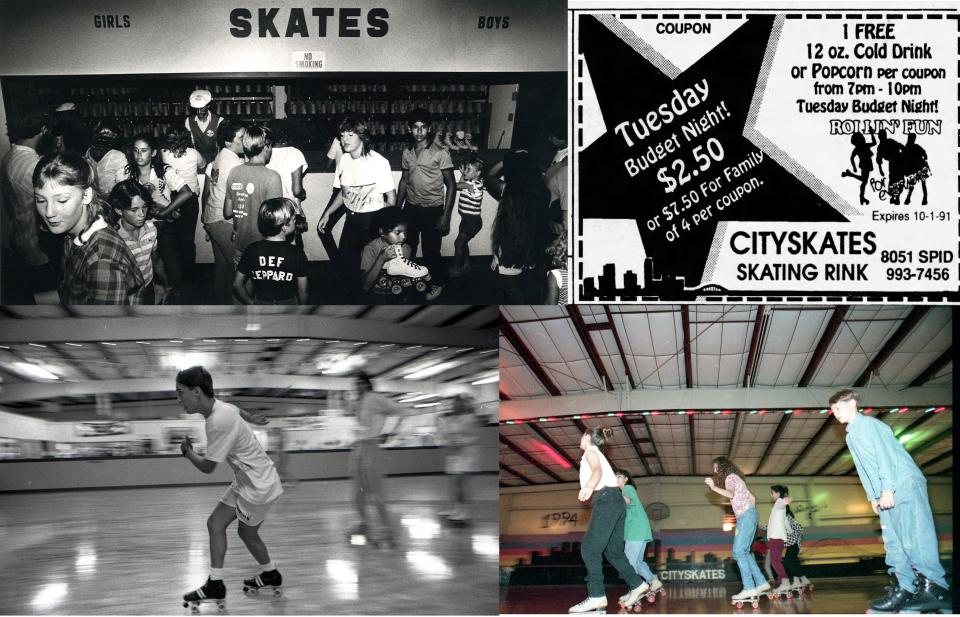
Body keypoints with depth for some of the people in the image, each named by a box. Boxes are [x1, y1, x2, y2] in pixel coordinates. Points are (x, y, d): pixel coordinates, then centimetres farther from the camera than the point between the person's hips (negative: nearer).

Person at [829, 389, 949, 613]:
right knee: (893, 542, 4)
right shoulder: (852, 435, 25)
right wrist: (873, 496, 19)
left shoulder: (866, 424, -4)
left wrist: (887, 489, -20)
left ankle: (935, 588, -20)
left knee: (913, 538, -17)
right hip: (887, 493, 10)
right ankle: (905, 590, 2)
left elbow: (884, 455, -14)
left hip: (904, 484, -10)